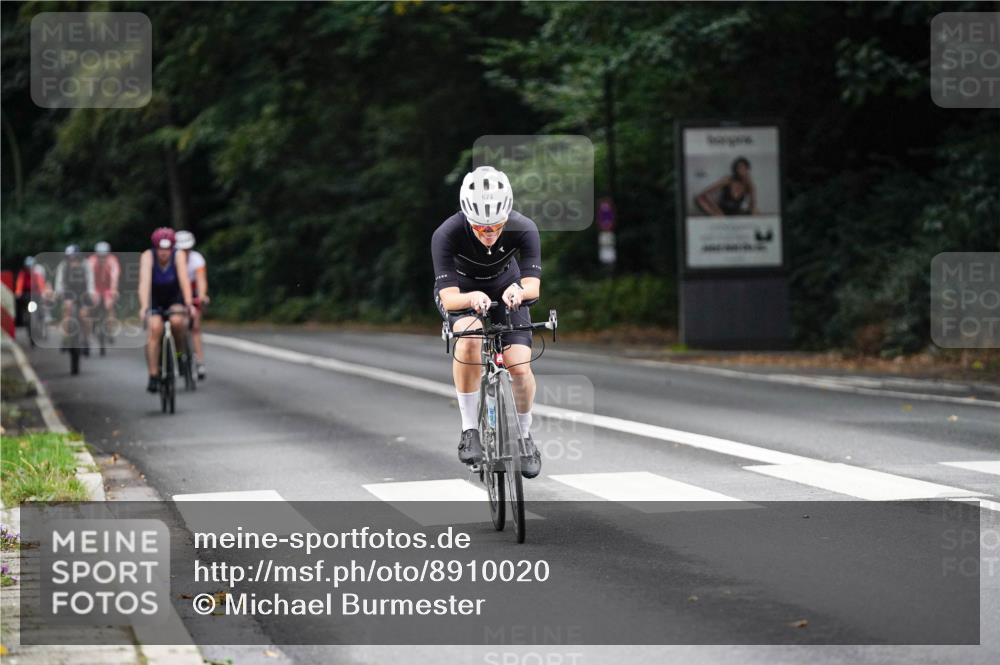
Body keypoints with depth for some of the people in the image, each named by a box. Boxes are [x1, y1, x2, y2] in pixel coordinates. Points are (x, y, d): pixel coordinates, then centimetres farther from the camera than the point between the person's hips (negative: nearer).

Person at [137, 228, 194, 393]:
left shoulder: (178, 256, -21)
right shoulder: (148, 256, -23)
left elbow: (184, 280, -31)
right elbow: (144, 282, -34)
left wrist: (188, 304, -44)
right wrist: (144, 307, -46)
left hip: (174, 299, 0)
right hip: (154, 301, 0)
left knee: (177, 321, -31)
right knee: (155, 328, -26)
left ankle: (180, 352, -1)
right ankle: (153, 376, -21)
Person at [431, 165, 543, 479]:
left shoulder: (524, 230, -30)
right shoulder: (447, 234, -34)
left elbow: (533, 286, -32)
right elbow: (449, 298, -37)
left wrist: (518, 290, -56)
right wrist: (473, 298, -59)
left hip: (506, 290, 2)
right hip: (462, 291, -2)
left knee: (520, 367, -15)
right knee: (469, 337, -34)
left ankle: (525, 436, 12)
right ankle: (470, 429, -21)